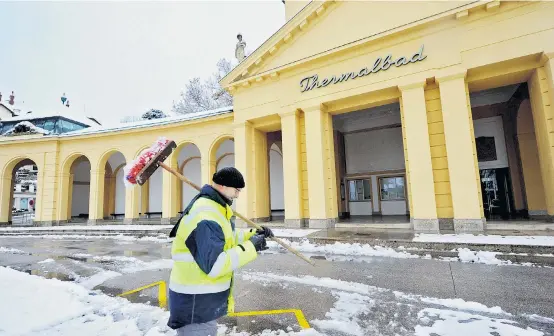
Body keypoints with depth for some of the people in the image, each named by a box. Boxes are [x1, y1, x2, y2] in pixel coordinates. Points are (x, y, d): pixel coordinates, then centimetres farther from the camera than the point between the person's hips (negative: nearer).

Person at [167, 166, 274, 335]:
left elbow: (226, 239, 17)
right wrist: (250, 247, -26)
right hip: (195, 303, -10)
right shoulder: (205, 216, -29)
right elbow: (213, 265, -33)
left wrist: (252, 233, 5)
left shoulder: (214, 208, 6)